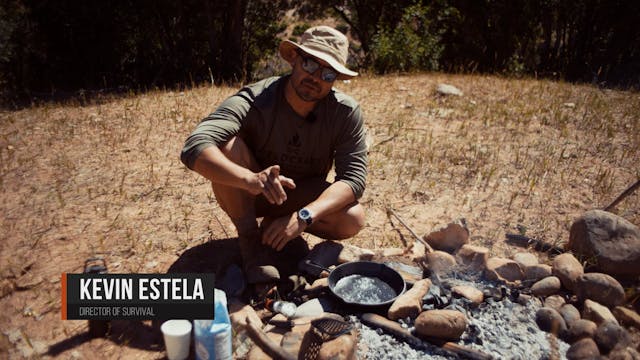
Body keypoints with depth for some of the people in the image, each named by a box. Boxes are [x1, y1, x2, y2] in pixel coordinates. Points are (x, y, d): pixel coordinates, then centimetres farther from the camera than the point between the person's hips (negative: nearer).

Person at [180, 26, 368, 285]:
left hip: (303, 196, 3)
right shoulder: (253, 102, -27)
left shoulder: (346, 112, -18)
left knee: (353, 220, -25)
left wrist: (304, 216, -38)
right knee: (227, 144, -31)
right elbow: (194, 148, -40)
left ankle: (272, 225, 2)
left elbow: (354, 176, -23)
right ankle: (249, 240, -14)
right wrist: (251, 179, -59)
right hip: (246, 196, -2)